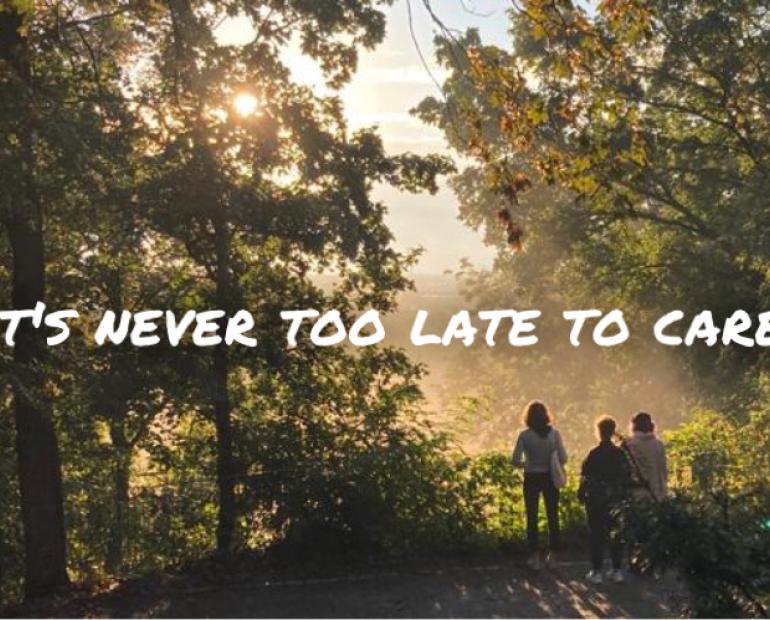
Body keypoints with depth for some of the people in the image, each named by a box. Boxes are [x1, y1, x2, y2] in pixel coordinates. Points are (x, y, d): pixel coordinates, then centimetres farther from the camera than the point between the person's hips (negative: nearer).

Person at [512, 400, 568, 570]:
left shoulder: (525, 435, -12)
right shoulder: (554, 433, -8)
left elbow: (516, 461, -13)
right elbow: (563, 459, -9)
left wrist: (526, 463, 7)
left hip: (532, 479, -1)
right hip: (550, 478, 2)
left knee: (532, 517, 9)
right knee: (552, 516, 14)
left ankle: (535, 556, 9)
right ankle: (552, 554, 20)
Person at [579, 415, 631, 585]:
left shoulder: (594, 454, -14)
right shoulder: (620, 454, -1)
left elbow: (585, 478, -11)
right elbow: (626, 477, 4)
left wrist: (581, 495, 1)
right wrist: (622, 496, 13)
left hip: (596, 500, -4)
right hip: (615, 500, 4)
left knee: (596, 534, 3)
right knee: (615, 534, 12)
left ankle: (596, 572, 5)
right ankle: (617, 570, 16)